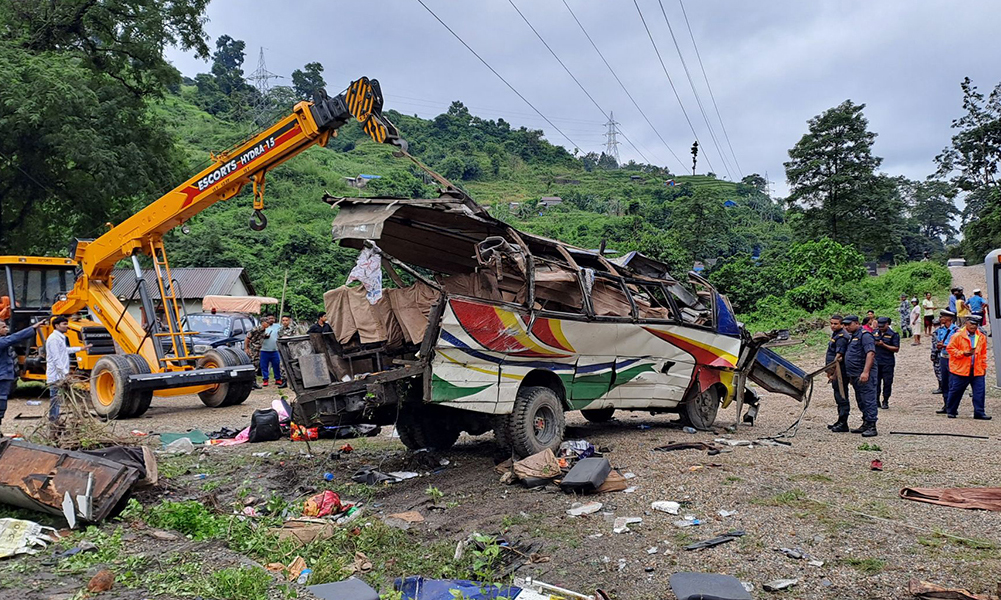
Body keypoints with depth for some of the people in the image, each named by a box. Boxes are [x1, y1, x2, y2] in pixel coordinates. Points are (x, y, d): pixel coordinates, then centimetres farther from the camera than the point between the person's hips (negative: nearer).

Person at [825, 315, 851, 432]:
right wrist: (830, 370, 18)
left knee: (842, 397, -6)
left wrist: (833, 372, -21)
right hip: (835, 371, 10)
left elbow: (838, 357, -21)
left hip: (840, 372, -10)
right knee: (838, 396, 17)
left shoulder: (841, 337, -16)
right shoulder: (835, 334, 16)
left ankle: (843, 424, -2)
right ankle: (840, 421, 26)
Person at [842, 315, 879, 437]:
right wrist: (850, 376, 25)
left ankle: (872, 427, -7)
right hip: (855, 376, 10)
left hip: (864, 376, -10)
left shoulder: (865, 335, -11)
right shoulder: (852, 336, 19)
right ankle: (865, 424, 22)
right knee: (861, 401, 15)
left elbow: (870, 354, -22)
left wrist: (865, 372, -30)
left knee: (868, 400, -8)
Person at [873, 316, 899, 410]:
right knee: (876, 381, 5)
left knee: (887, 382, 1)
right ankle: (876, 400, 13)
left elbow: (896, 349, -9)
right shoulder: (875, 333, 10)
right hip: (876, 362, 4)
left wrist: (884, 345, -17)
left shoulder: (893, 335, -4)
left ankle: (885, 401, 11)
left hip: (887, 363, -4)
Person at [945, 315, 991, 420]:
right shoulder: (958, 335, -6)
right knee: (955, 391, 4)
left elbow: (983, 353, 18)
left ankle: (979, 412, 6)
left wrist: (984, 367, 15)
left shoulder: (982, 337, 10)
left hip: (977, 370, 4)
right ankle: (951, 411, 17)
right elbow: (950, 348, -6)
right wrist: (963, 353, -18)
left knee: (979, 391, -1)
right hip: (960, 369, -4)